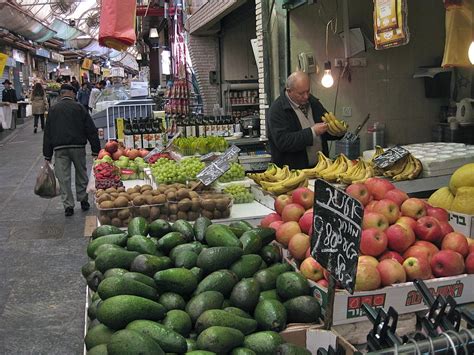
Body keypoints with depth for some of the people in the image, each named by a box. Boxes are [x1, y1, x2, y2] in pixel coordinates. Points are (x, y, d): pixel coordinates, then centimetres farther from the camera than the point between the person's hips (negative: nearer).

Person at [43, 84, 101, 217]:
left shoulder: (53, 110, 9)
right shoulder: (79, 107, 3)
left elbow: (47, 133, 10)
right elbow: (91, 130, -1)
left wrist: (47, 155, 14)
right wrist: (96, 150, 2)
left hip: (59, 148, 1)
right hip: (78, 146, -1)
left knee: (63, 177, 3)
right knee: (81, 173, 14)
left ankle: (68, 205, 1)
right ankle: (83, 200, 22)